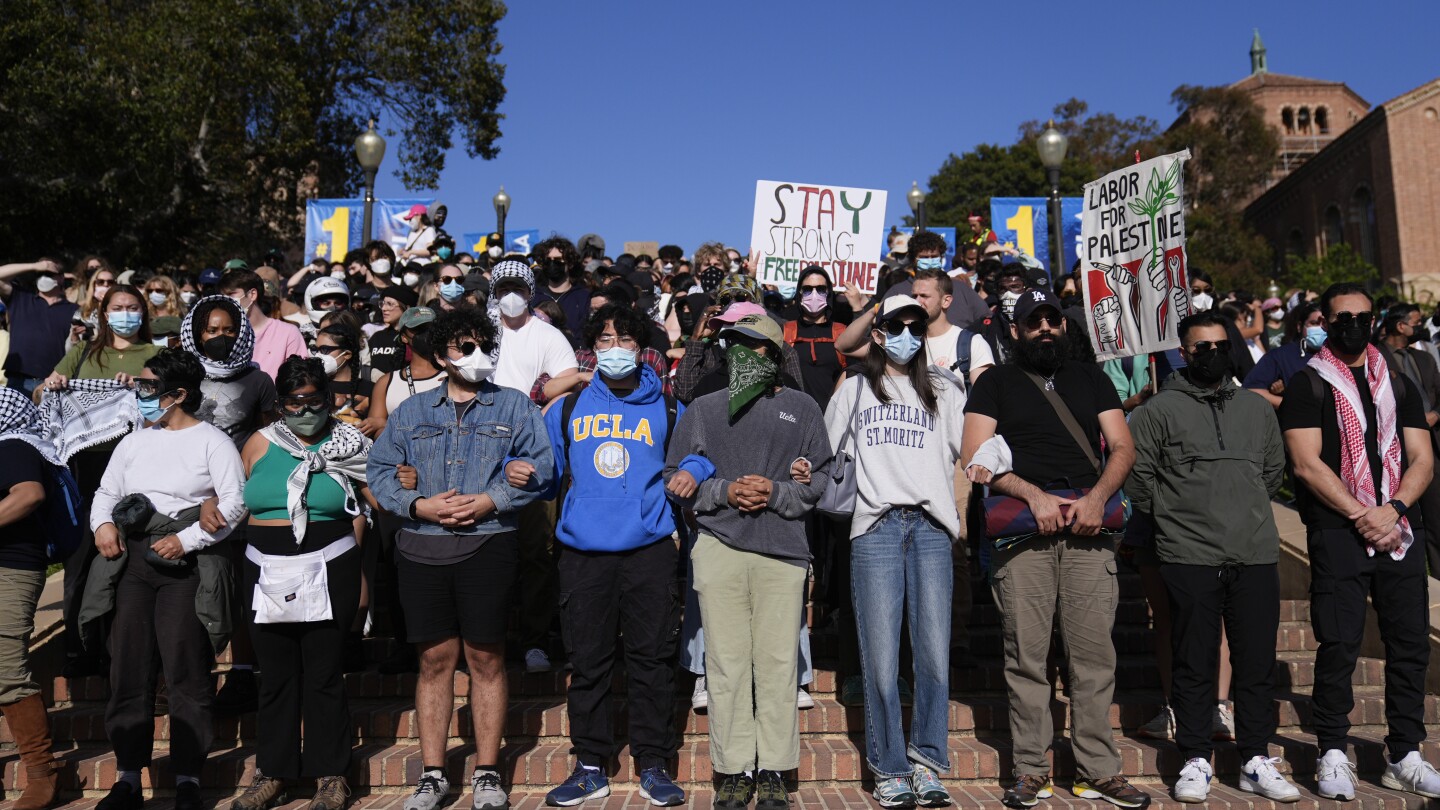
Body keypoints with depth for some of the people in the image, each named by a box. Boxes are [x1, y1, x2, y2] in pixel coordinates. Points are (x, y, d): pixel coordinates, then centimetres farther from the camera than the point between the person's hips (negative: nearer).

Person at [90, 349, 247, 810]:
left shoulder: (213, 441, 0)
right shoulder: (134, 442, 19)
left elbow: (234, 503, -8)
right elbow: (106, 491, 22)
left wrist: (186, 539, -14)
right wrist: (102, 522, 1)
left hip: (186, 562, -5)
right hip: (134, 559, 6)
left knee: (186, 669, -7)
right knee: (128, 666, 4)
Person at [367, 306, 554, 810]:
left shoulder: (515, 406, 8)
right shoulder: (410, 412, 15)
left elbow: (539, 466, -1)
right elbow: (379, 470, 9)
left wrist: (491, 500, -13)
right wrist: (419, 505, -7)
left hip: (487, 545, -2)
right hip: (422, 547, 2)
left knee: (485, 657, 3)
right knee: (435, 659, 6)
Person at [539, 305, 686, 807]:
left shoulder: (668, 409, 9)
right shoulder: (567, 408, 12)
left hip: (649, 550, -1)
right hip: (583, 552, 1)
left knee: (652, 657, 3)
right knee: (587, 660, 6)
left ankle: (653, 766, 16)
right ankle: (590, 767, 20)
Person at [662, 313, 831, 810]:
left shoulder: (801, 408, 13)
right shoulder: (703, 410, 15)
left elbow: (821, 478, 8)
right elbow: (675, 479, 10)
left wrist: (776, 493, -8)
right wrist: (724, 491, -5)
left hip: (783, 550, -1)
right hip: (719, 548, 1)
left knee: (778, 662, 0)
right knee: (726, 663, 2)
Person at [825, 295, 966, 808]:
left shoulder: (943, 392, 21)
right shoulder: (853, 390, 19)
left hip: (931, 527, 1)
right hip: (875, 528, -1)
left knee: (935, 653, -4)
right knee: (881, 658, -3)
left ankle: (927, 762, 10)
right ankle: (889, 769, 8)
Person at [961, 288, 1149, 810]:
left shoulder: (1091, 378, 20)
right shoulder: (995, 383, 12)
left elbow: (1123, 447, 11)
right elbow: (975, 456, 1)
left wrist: (1097, 497, -7)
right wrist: (1035, 496, -12)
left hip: (1088, 531, 2)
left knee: (1095, 653, 1)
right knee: (1026, 655, -1)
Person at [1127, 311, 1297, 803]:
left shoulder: (1257, 408, 14)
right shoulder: (1159, 410, 0)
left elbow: (1275, 470, 24)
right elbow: (1136, 475, 0)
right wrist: (1169, 515, 5)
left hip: (1257, 555, 4)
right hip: (1189, 557, -4)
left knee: (1258, 662, 8)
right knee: (1194, 665, 3)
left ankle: (1256, 762, 20)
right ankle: (1196, 762, 13)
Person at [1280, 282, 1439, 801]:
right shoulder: (1307, 385, 2)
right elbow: (1307, 464, -7)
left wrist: (1392, 510, -9)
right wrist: (1361, 515, -13)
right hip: (1337, 533, -4)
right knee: (1338, 647, -4)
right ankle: (1333, 755, 6)